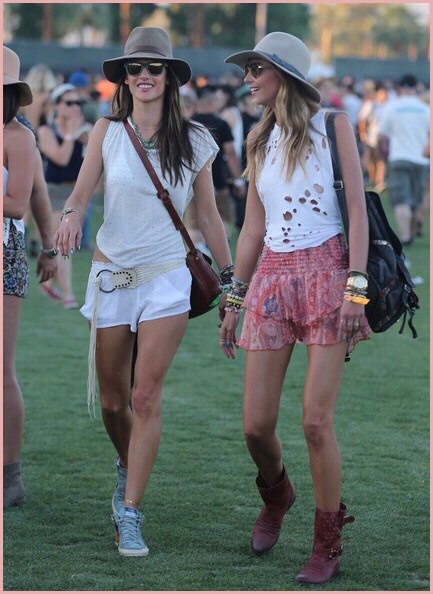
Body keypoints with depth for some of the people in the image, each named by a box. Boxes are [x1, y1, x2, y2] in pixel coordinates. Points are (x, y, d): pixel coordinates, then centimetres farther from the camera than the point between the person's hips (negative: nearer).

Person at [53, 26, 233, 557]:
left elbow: (209, 217, 7)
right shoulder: (108, 132, 1)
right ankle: (128, 467, 40)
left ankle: (129, 513, -7)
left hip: (167, 276, -1)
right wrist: (70, 216, -30)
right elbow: (80, 192, -7)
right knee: (112, 399, 9)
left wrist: (230, 278, 9)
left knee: (146, 397, -11)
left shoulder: (193, 141, 1)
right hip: (111, 273, 1)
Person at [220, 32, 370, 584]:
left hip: (325, 273, -4)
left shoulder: (333, 125, 1)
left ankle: (327, 545, 2)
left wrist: (356, 284, -14)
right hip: (271, 279, 4)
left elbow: (356, 208, -4)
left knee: (316, 421, -11)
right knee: (256, 424, -1)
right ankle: (276, 496, 31)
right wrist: (234, 298, 14)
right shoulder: (259, 139, 15)